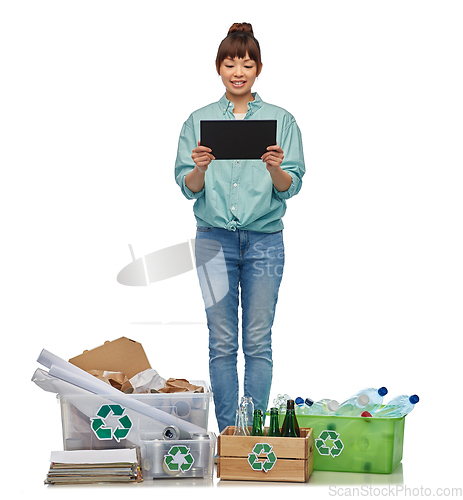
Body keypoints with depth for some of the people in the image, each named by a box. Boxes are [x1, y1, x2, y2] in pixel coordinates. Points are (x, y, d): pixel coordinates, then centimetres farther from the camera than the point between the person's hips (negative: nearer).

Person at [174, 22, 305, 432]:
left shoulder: (281, 120, 3)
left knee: (258, 342, 4)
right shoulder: (199, 121, 5)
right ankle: (227, 431, 13)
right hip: (214, 239, 1)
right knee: (222, 343, 3)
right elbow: (187, 187, 2)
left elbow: (291, 187, -1)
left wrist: (275, 168, -21)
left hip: (265, 240, 0)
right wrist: (200, 168, -19)